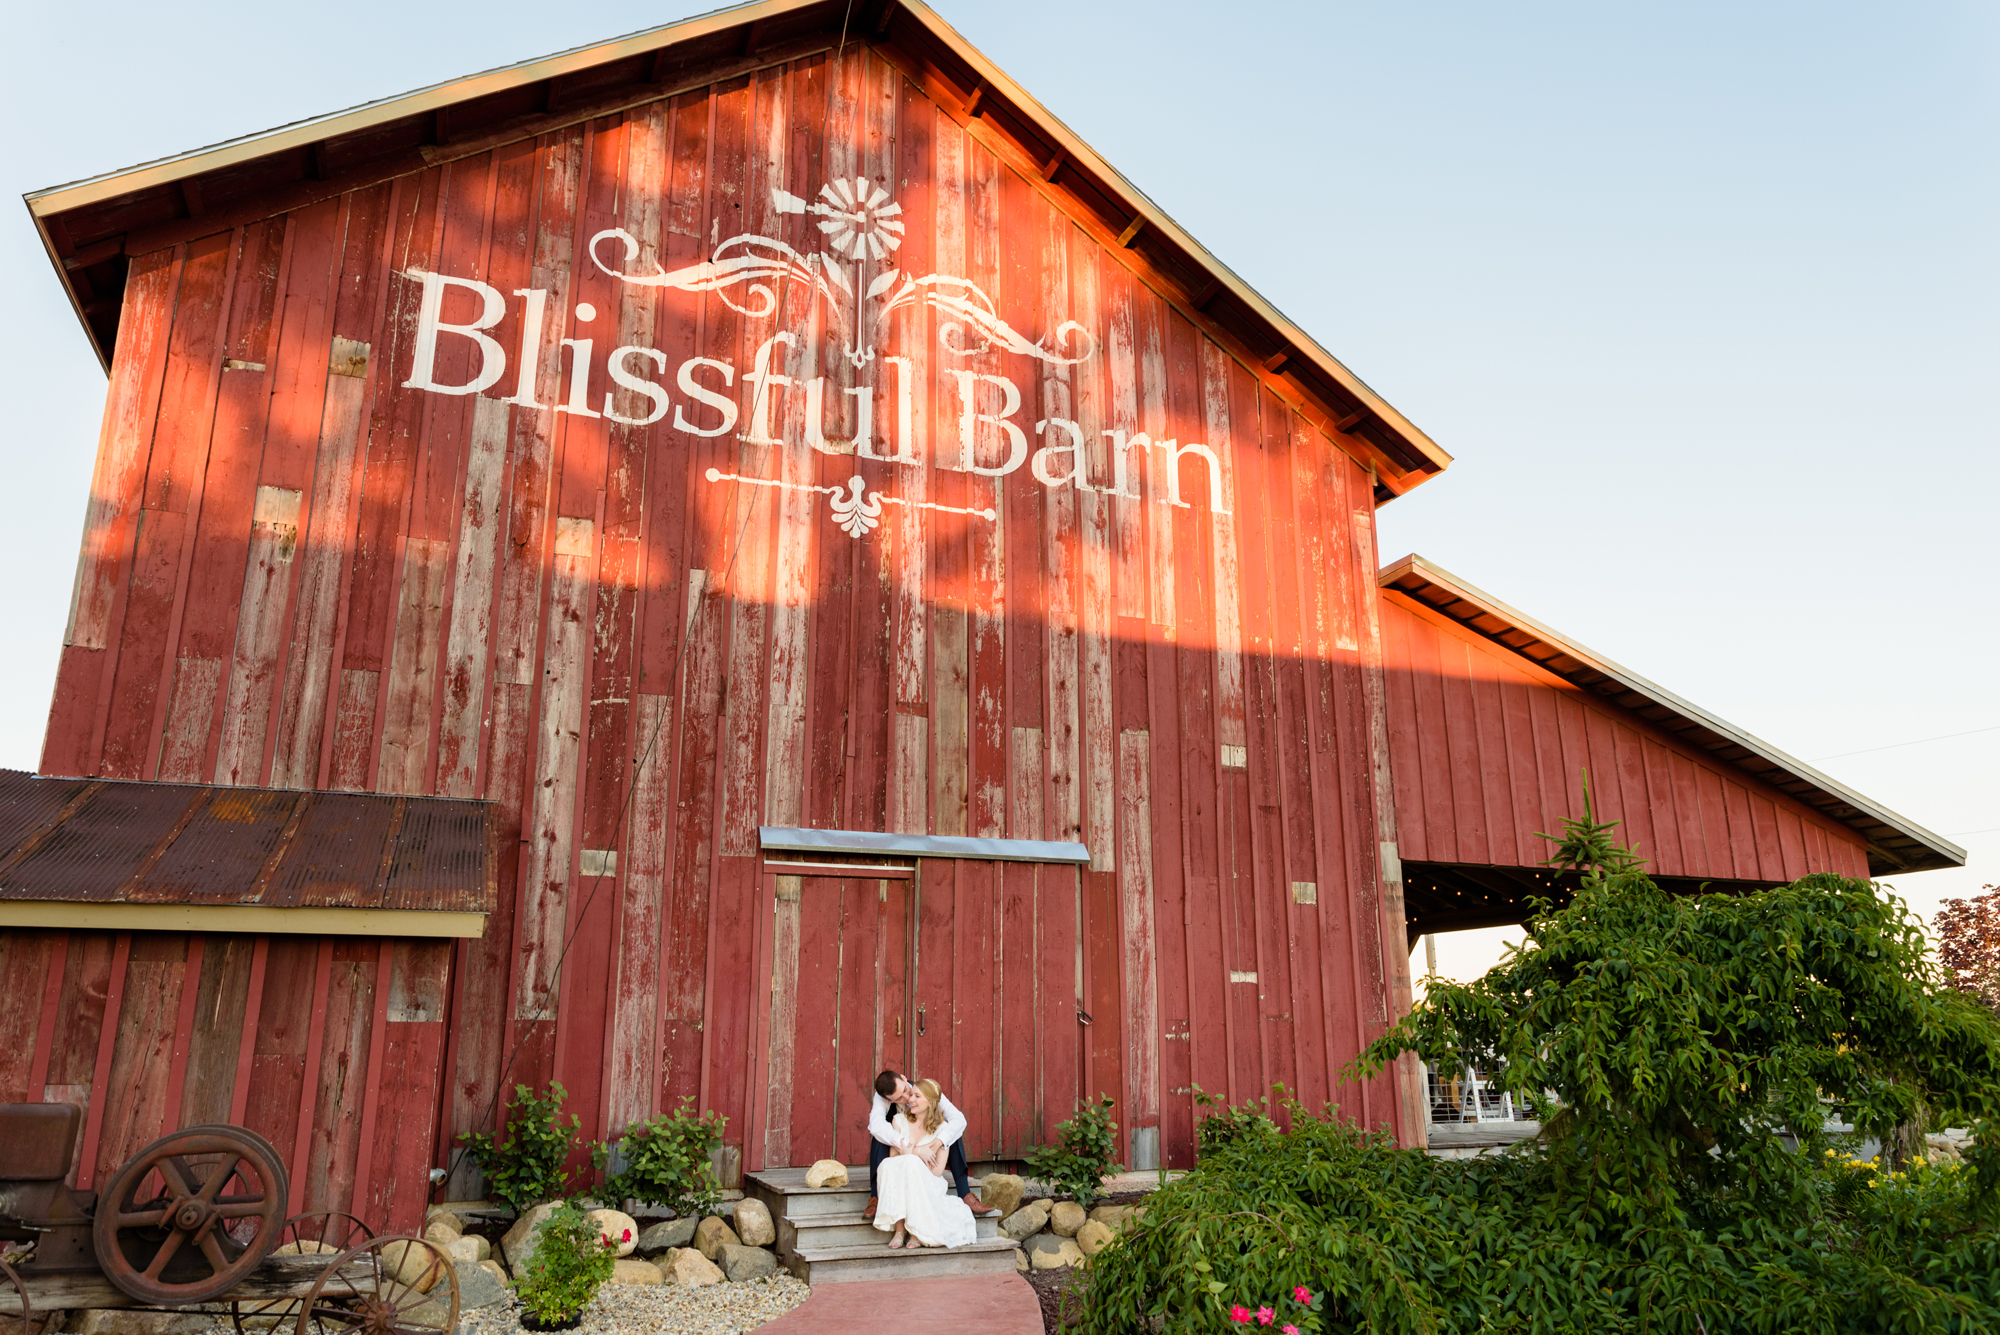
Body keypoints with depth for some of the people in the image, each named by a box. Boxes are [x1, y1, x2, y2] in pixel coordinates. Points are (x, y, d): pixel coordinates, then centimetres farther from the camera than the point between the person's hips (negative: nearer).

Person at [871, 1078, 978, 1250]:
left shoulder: (941, 1129, -3)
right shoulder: (900, 1120, 5)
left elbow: (937, 1171, -8)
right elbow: (893, 1156, -1)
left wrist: (910, 1155, -11)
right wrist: (917, 1152, -17)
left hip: (929, 1185, -2)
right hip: (899, 1184, 2)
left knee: (911, 1163, -33)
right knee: (887, 1164, -29)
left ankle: (917, 1232, -26)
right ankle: (899, 1229, -31)